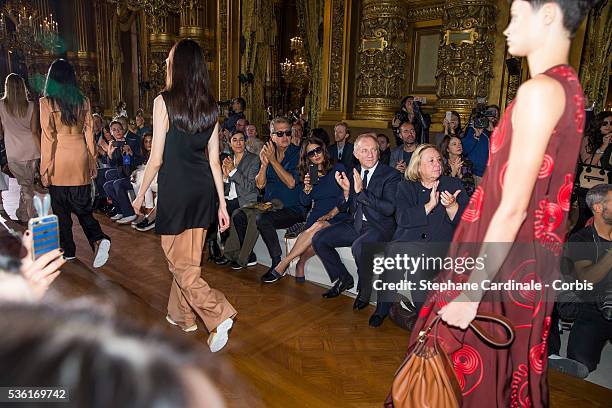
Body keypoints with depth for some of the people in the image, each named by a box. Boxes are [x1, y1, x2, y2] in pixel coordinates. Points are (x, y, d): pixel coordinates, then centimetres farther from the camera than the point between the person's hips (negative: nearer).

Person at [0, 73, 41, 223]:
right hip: (31, 149, 1)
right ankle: (22, 214, 25)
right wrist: (42, 152, 2)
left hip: (14, 152, -1)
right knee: (27, 183, 14)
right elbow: (34, 132, -2)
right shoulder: (31, 106, 0)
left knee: (25, 185, 6)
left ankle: (32, 218, 8)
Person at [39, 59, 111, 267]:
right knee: (82, 206, 11)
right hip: (80, 157, 3)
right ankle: (99, 239, -10)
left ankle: (67, 251, 20)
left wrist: (45, 168, -4)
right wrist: (92, 161, 12)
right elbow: (89, 133, 5)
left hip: (59, 159, -3)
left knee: (60, 208, 10)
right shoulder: (83, 101, 3)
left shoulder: (47, 102, -7)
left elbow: (48, 137, -9)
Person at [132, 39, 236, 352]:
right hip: (203, 189, 6)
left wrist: (141, 194, 4)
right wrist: (222, 204, 9)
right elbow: (214, 160, 6)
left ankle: (220, 315, -5)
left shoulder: (163, 102, -10)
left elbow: (156, 159, -10)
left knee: (180, 263, 7)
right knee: (190, 257, 19)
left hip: (175, 188, -6)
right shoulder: (209, 107, 6)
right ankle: (181, 315, 37)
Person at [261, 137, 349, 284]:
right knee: (316, 236, -34)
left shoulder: (338, 169, 4)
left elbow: (345, 198, -3)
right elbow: (305, 202, 9)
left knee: (318, 227, -34)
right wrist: (307, 187, -10)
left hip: (336, 216, -2)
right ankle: (300, 266, -23)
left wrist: (330, 214, -15)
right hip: (316, 216, 3)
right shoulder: (309, 174, 16)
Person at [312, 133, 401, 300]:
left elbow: (389, 208, -20)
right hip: (355, 224, 6)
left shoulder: (391, 175, -8)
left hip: (379, 227, -6)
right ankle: (343, 279, 13)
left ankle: (364, 290, -6)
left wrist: (361, 191, -24)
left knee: (358, 247, -35)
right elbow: (343, 208, 10)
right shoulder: (353, 174, 8)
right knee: (318, 239, -5)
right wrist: (346, 191, -11)